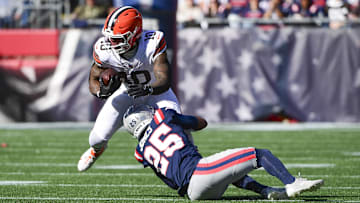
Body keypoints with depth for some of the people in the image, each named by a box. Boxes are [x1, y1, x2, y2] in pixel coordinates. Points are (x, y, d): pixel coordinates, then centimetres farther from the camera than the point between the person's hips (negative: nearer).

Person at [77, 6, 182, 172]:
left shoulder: (152, 44, -36)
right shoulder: (104, 50, -27)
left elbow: (164, 81, -38)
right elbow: (93, 80, -12)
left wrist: (147, 89, -60)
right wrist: (101, 91, -36)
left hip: (155, 90, -2)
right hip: (127, 91, 2)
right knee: (98, 138, -6)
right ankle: (97, 149, 35)